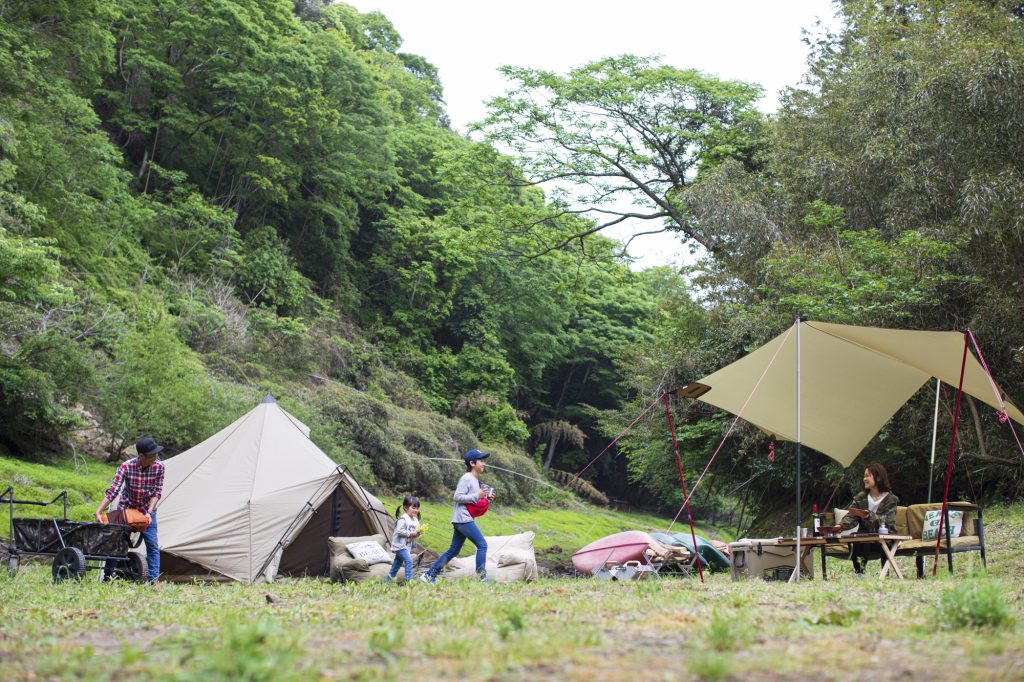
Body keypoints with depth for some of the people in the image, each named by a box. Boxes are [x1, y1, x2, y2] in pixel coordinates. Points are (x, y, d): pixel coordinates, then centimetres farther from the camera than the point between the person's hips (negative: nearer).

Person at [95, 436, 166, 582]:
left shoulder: (159, 467, -19)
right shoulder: (127, 467, -26)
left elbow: (157, 492, -13)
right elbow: (112, 491, -28)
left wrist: (149, 512, -25)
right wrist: (98, 512, -34)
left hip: (147, 511, 1)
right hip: (126, 509, -1)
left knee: (153, 546, -6)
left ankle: (154, 580, -2)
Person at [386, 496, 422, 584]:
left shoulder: (415, 520, 9)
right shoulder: (403, 519, -18)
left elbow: (414, 533, 15)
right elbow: (400, 531, -24)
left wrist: (418, 533, -7)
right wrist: (411, 534, -23)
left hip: (407, 546, 9)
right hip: (400, 545, -9)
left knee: (397, 562, 16)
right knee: (408, 560, -19)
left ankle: (388, 580, 27)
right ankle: (409, 580, -18)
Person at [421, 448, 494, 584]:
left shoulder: (476, 480, 19)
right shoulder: (466, 478, -11)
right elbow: (457, 497, -18)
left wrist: (486, 498, 8)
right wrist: (476, 496, -19)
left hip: (465, 519, 10)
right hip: (463, 519, -10)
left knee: (453, 551, 13)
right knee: (482, 545, -12)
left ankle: (429, 575, 16)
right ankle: (482, 578, -11)